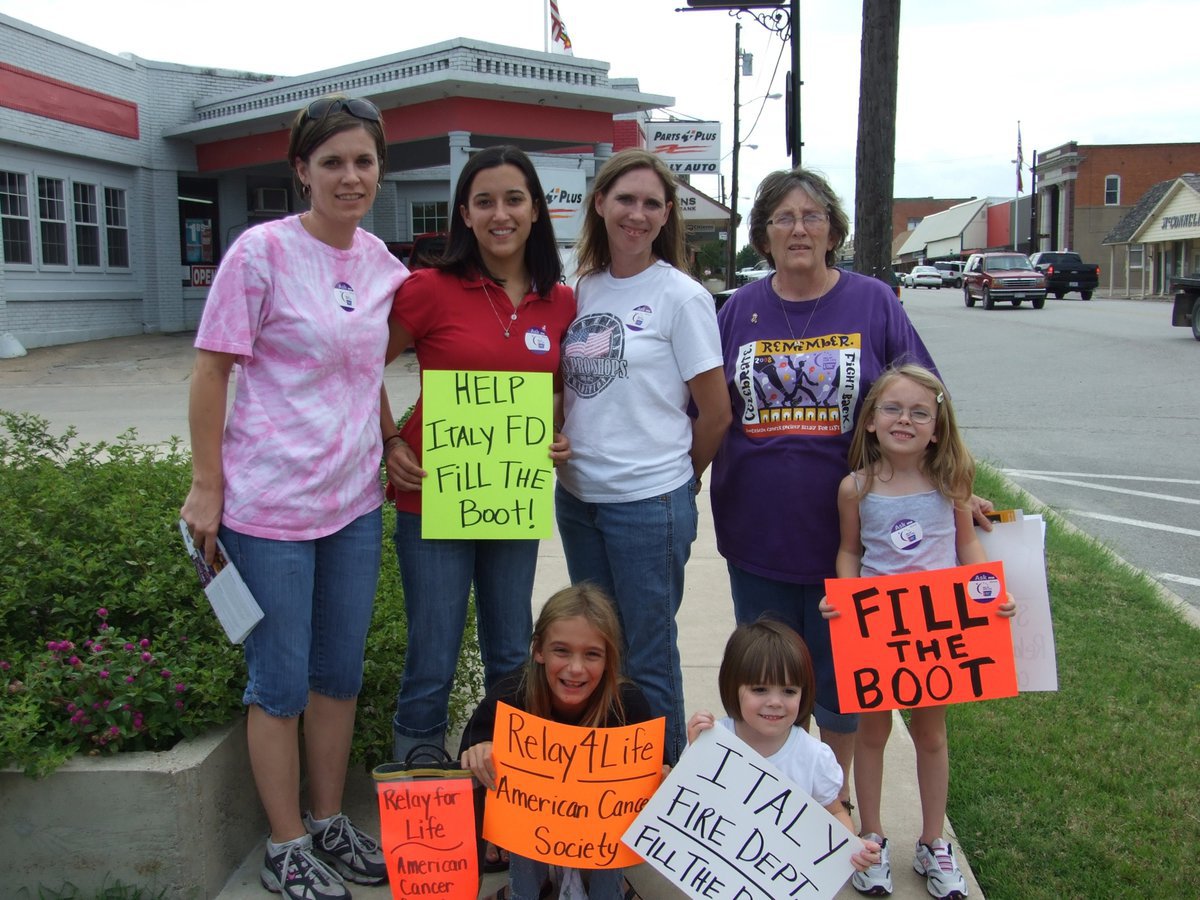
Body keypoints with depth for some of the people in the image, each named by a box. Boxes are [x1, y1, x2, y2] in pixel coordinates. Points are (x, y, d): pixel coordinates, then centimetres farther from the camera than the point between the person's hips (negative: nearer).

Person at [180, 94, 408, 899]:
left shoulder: (380, 262, 5)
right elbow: (212, 372, -9)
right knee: (282, 685, 7)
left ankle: (329, 823, 35)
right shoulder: (261, 252, -12)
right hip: (271, 504, -6)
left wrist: (386, 442, 12)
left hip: (356, 500, 6)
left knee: (341, 674, 16)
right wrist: (206, 486, -8)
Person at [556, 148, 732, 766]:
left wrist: (679, 478, 5)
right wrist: (566, 448, 4)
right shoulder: (582, 289, 7)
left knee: (648, 657, 5)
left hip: (648, 503, -6)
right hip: (577, 494, 6)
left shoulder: (680, 296, -8)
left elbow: (716, 413, -5)